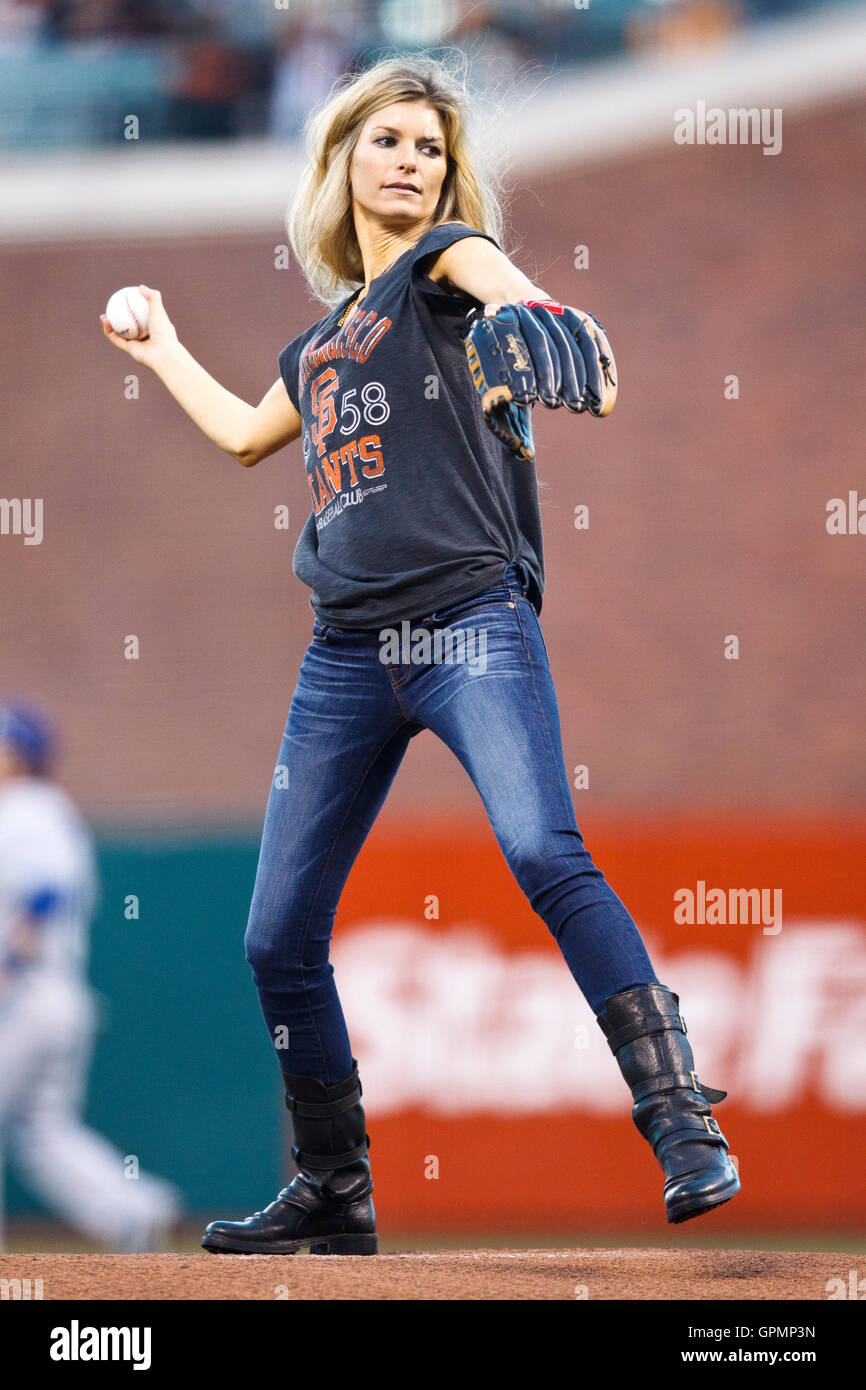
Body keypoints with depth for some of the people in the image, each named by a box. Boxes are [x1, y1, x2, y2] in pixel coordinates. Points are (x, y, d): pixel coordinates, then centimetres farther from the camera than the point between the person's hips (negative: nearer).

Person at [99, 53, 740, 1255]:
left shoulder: (447, 256, 7)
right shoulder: (319, 344, 24)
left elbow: (501, 283, -19)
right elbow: (247, 434, 45)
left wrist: (527, 320, -42)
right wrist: (162, 351, 52)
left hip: (469, 621, -7)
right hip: (346, 656, 7)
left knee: (544, 852, -28)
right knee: (279, 938, 3)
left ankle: (685, 1127, -31)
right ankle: (334, 1195, 17)